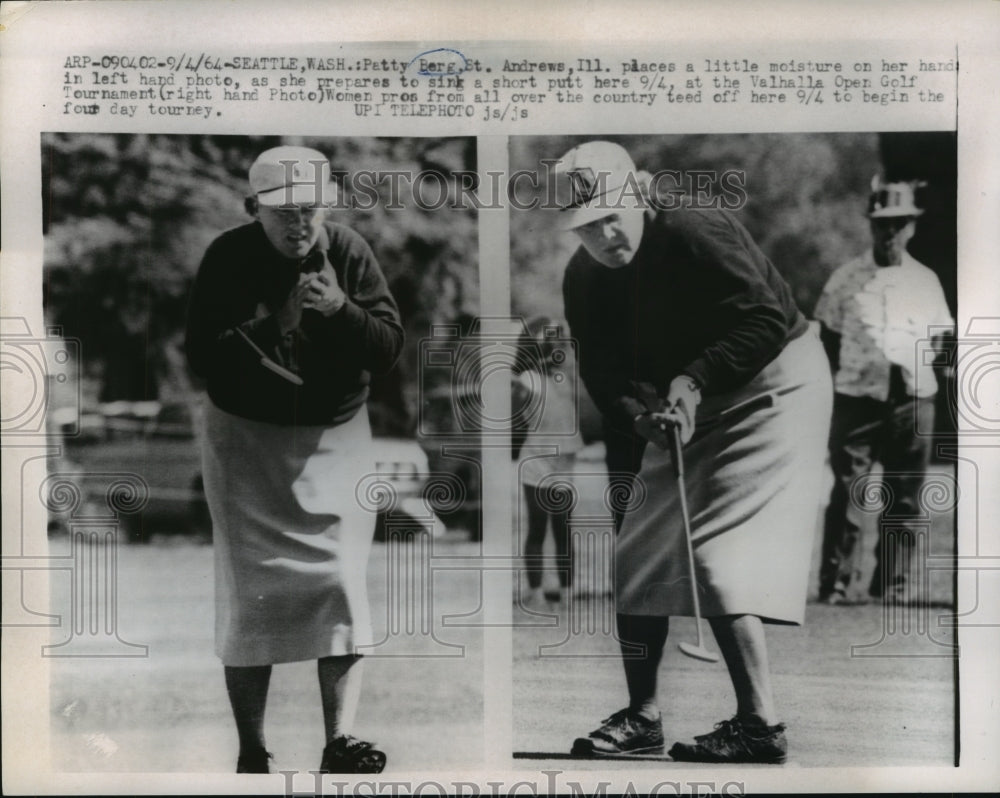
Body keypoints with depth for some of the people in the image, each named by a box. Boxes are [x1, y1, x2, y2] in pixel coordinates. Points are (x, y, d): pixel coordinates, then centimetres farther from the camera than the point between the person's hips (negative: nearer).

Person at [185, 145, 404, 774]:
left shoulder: (350, 252, -5)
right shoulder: (228, 258, -8)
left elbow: (391, 347, -8)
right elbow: (202, 356, -12)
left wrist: (341, 310, -26)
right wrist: (268, 325, -27)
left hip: (338, 439, 1)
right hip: (248, 441, -1)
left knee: (342, 584, -5)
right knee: (251, 593, 2)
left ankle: (341, 740, 0)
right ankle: (252, 752, 12)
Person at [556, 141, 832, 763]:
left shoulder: (696, 234, -23)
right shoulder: (584, 280, -2)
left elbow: (770, 321, -25)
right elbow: (603, 371, -3)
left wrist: (694, 380, -31)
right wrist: (642, 416, -24)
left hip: (772, 385, -8)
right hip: (686, 408, 8)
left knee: (718, 550, -18)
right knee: (639, 555, 6)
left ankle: (760, 727, -13)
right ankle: (643, 716, 19)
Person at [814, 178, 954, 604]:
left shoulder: (925, 280, 11)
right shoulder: (846, 278, 5)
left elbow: (939, 340, 16)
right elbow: (828, 337, 8)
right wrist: (828, 390, 1)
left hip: (913, 399, 2)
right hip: (857, 397, -2)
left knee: (904, 499, 5)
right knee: (847, 492, -7)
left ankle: (892, 584, 13)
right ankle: (836, 582, -2)